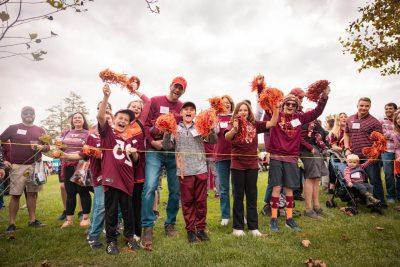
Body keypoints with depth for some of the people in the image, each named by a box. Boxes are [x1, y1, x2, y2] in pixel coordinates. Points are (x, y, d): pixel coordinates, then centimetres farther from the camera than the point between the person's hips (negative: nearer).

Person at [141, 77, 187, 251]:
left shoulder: (183, 107, 10)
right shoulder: (155, 101, 4)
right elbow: (145, 124, -1)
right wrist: (152, 142, -12)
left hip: (175, 153, 3)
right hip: (155, 151, -3)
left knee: (175, 191, 7)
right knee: (150, 187, -16)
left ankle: (170, 224, 25)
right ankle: (147, 228, -5)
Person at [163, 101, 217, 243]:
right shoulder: (175, 129, 6)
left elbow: (213, 141, -2)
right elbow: (167, 146, -2)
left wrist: (211, 129, -20)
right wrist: (167, 133, -17)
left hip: (201, 169, 1)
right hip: (184, 171, -1)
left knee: (201, 201, 8)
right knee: (187, 201, 7)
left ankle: (201, 228, 23)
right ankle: (190, 230, 20)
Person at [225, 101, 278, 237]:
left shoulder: (255, 124, 4)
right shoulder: (233, 124, -4)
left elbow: (272, 123, 0)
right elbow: (227, 137, -23)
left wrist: (276, 108, -10)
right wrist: (234, 129, -42)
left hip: (252, 165, 3)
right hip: (237, 165, -2)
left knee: (252, 196, 10)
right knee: (238, 196, 6)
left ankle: (253, 227, 20)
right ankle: (238, 227, 17)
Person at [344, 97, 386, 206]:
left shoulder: (374, 122, -5)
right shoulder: (350, 119, 10)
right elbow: (346, 134, 18)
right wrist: (347, 149, 6)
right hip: (354, 156, 5)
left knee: (375, 181, 1)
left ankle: (380, 203, 15)